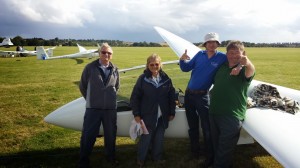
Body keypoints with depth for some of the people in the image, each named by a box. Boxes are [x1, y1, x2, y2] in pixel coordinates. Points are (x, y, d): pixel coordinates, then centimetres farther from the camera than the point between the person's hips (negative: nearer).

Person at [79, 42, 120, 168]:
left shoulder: (114, 69, 2)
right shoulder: (90, 67, -6)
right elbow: (82, 86, 5)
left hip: (110, 108, 3)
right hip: (93, 108, -3)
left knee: (111, 135, 16)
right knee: (88, 136, 5)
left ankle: (111, 157, 37)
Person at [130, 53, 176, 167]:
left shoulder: (166, 79, 0)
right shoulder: (143, 79, -7)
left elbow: (172, 97, 6)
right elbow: (134, 97, -6)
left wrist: (172, 112, 7)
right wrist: (136, 114, -9)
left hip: (162, 116, 3)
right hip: (148, 116, -3)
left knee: (159, 138, 14)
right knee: (145, 138, 5)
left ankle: (157, 157, 36)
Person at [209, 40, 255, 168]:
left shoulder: (243, 69, -8)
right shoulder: (222, 67, 10)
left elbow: (250, 71, -33)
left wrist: (248, 63, -55)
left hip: (232, 116, -6)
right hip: (214, 113, 6)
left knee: (225, 149, 6)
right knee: (216, 145, 22)